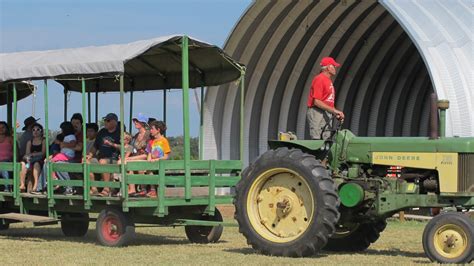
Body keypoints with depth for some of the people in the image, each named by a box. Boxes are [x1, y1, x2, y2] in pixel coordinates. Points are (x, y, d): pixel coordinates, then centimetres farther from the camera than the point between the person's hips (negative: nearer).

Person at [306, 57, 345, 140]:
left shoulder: (328, 80, 19)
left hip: (327, 114, 10)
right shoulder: (319, 79, -12)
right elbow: (317, 102, -19)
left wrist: (336, 113, 7)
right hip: (317, 113, -10)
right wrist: (334, 110, -20)